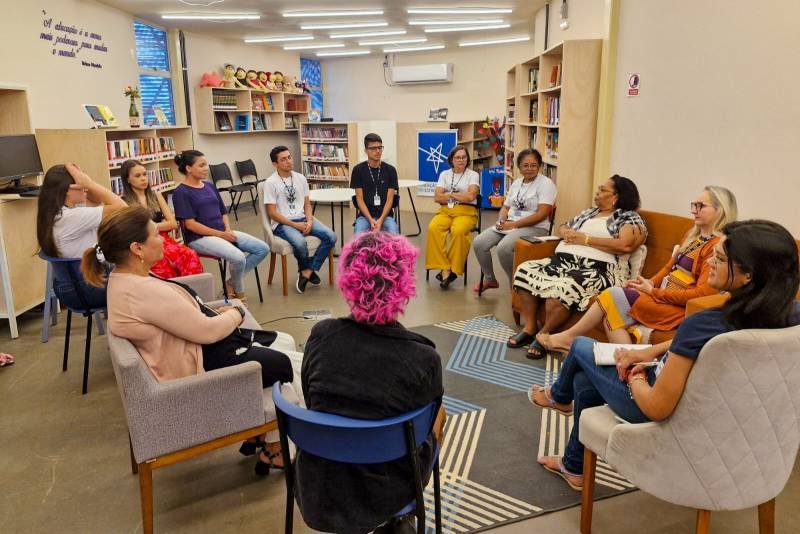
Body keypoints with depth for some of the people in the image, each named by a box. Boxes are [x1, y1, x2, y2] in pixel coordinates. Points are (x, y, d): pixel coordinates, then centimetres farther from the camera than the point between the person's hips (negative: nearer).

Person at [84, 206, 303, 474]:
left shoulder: (124, 277, 3)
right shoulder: (144, 291, -29)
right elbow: (207, 331, -25)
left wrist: (218, 312, 2)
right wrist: (237, 313, -7)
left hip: (195, 346, 11)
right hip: (202, 366, -11)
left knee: (283, 343, 14)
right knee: (298, 365, -2)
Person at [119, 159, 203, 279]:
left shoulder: (156, 196, 17)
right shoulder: (123, 203, 5)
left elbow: (173, 223, 11)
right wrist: (161, 224, -5)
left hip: (163, 240, 4)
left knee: (191, 256, -31)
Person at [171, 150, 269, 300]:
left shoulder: (210, 186, 16)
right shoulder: (181, 192, -7)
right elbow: (190, 224, -14)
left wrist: (228, 230, -2)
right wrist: (221, 234, -16)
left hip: (223, 232, 8)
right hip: (200, 237, -8)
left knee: (263, 249, -5)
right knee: (238, 258, -31)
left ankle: (231, 282, 5)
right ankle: (239, 292, -1)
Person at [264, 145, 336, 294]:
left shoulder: (300, 178, 10)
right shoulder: (270, 183, -6)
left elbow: (307, 204, 12)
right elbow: (272, 213, -9)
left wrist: (309, 221, -9)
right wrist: (295, 225, -16)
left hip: (302, 219, 5)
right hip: (282, 223, -5)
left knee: (331, 237, -18)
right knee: (300, 243, -36)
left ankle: (306, 272, -11)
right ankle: (309, 269, -2)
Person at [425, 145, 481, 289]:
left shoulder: (473, 175, 7)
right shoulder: (444, 174, 16)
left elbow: (470, 196, -9)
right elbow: (437, 197, 4)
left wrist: (450, 194, 0)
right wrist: (458, 196, -1)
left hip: (466, 212, -3)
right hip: (445, 211, 3)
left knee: (458, 231, -37)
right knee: (433, 228, -31)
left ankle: (453, 270, -23)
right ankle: (444, 269, -28)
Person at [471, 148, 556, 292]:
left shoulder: (545, 183, -6)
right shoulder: (516, 183, 16)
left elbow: (542, 214, -16)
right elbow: (506, 207, 20)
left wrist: (514, 225, -18)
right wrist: (501, 221, -4)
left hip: (534, 228, -7)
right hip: (509, 224, 7)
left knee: (503, 248, -33)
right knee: (478, 243, -10)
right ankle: (489, 279, 11)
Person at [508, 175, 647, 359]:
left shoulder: (629, 218, 4)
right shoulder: (589, 212, 26)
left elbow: (625, 245, -14)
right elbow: (562, 227, 34)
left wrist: (585, 239, -9)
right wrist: (567, 233, 6)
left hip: (596, 269, -7)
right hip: (563, 260, 8)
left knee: (561, 287, -36)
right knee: (525, 271, -16)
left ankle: (544, 335, -11)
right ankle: (529, 328, -5)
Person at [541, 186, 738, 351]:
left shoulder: (718, 244, -11)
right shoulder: (693, 235, 18)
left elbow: (704, 292, -18)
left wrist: (653, 292, -14)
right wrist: (649, 283, 1)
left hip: (679, 307, -8)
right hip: (662, 296, 8)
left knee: (613, 296, -15)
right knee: (612, 313, -17)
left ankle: (569, 337, -1)